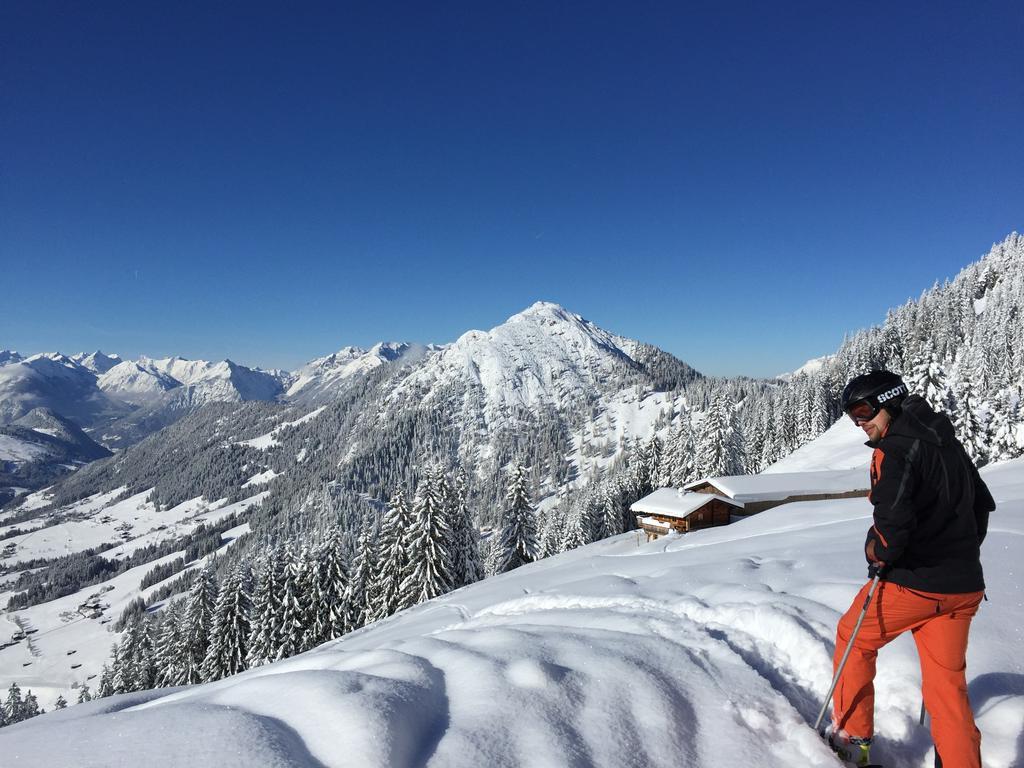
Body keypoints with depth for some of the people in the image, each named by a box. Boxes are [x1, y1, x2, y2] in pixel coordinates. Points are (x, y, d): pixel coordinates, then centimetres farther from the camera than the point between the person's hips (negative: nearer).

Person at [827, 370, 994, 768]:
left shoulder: (895, 448, -16)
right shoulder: (948, 441, 10)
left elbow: (893, 519, -29)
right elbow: (983, 503, 21)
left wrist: (878, 553, -10)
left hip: (911, 583, -7)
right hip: (964, 587, 7)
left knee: (853, 640, 16)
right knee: (949, 685, 13)